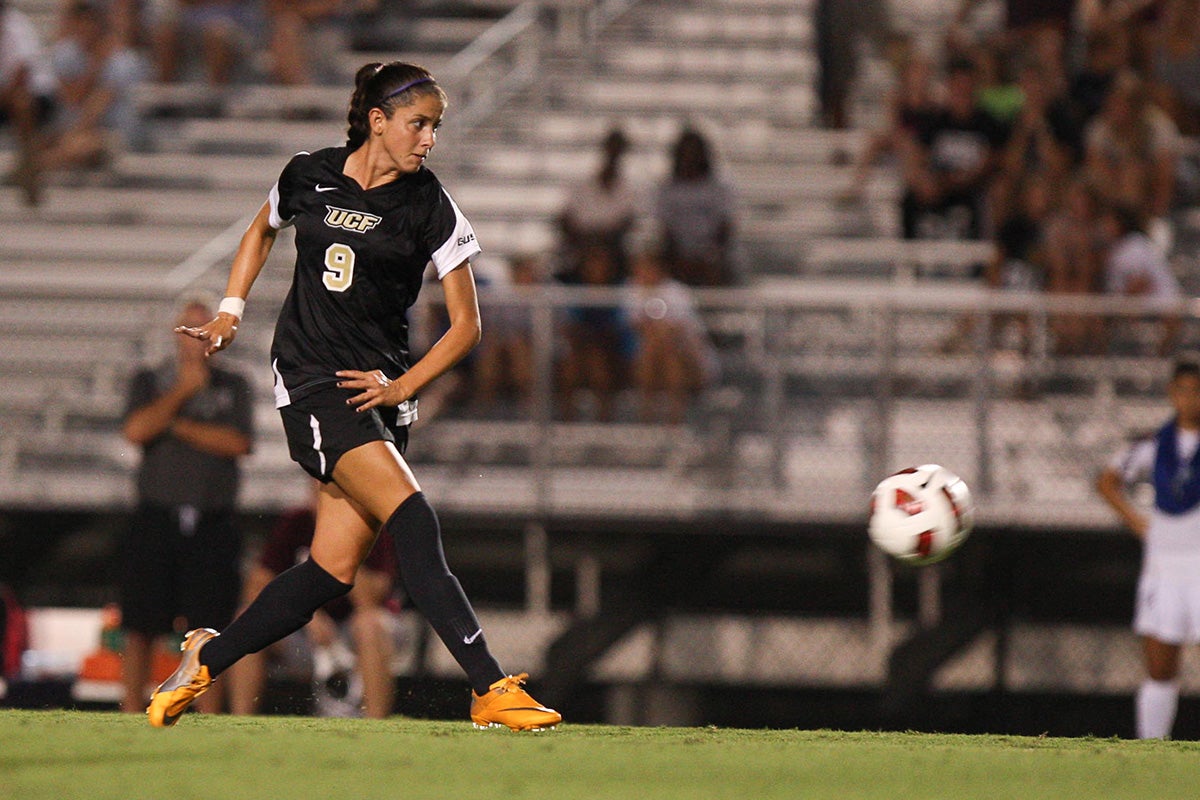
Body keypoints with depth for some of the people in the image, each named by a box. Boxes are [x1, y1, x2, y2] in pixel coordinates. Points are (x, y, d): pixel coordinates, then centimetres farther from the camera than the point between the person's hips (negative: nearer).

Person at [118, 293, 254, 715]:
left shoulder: (233, 386, 12)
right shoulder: (149, 381, 11)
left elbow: (239, 442, -4)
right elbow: (136, 430, -8)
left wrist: (177, 426, -4)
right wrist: (183, 390, -4)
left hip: (212, 525, 0)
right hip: (157, 518, 0)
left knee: (210, 625, -3)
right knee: (141, 627, -3)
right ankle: (131, 716, 2)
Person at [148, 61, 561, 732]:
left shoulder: (432, 209, 0)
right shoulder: (308, 177, 3)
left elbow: (466, 325, 2)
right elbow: (262, 231, 26)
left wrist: (403, 386, -10)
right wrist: (231, 313, 16)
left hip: (380, 393, 2)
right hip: (311, 380, -2)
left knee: (333, 571, -4)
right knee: (412, 519, -23)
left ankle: (207, 658, 17)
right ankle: (490, 687, -29)